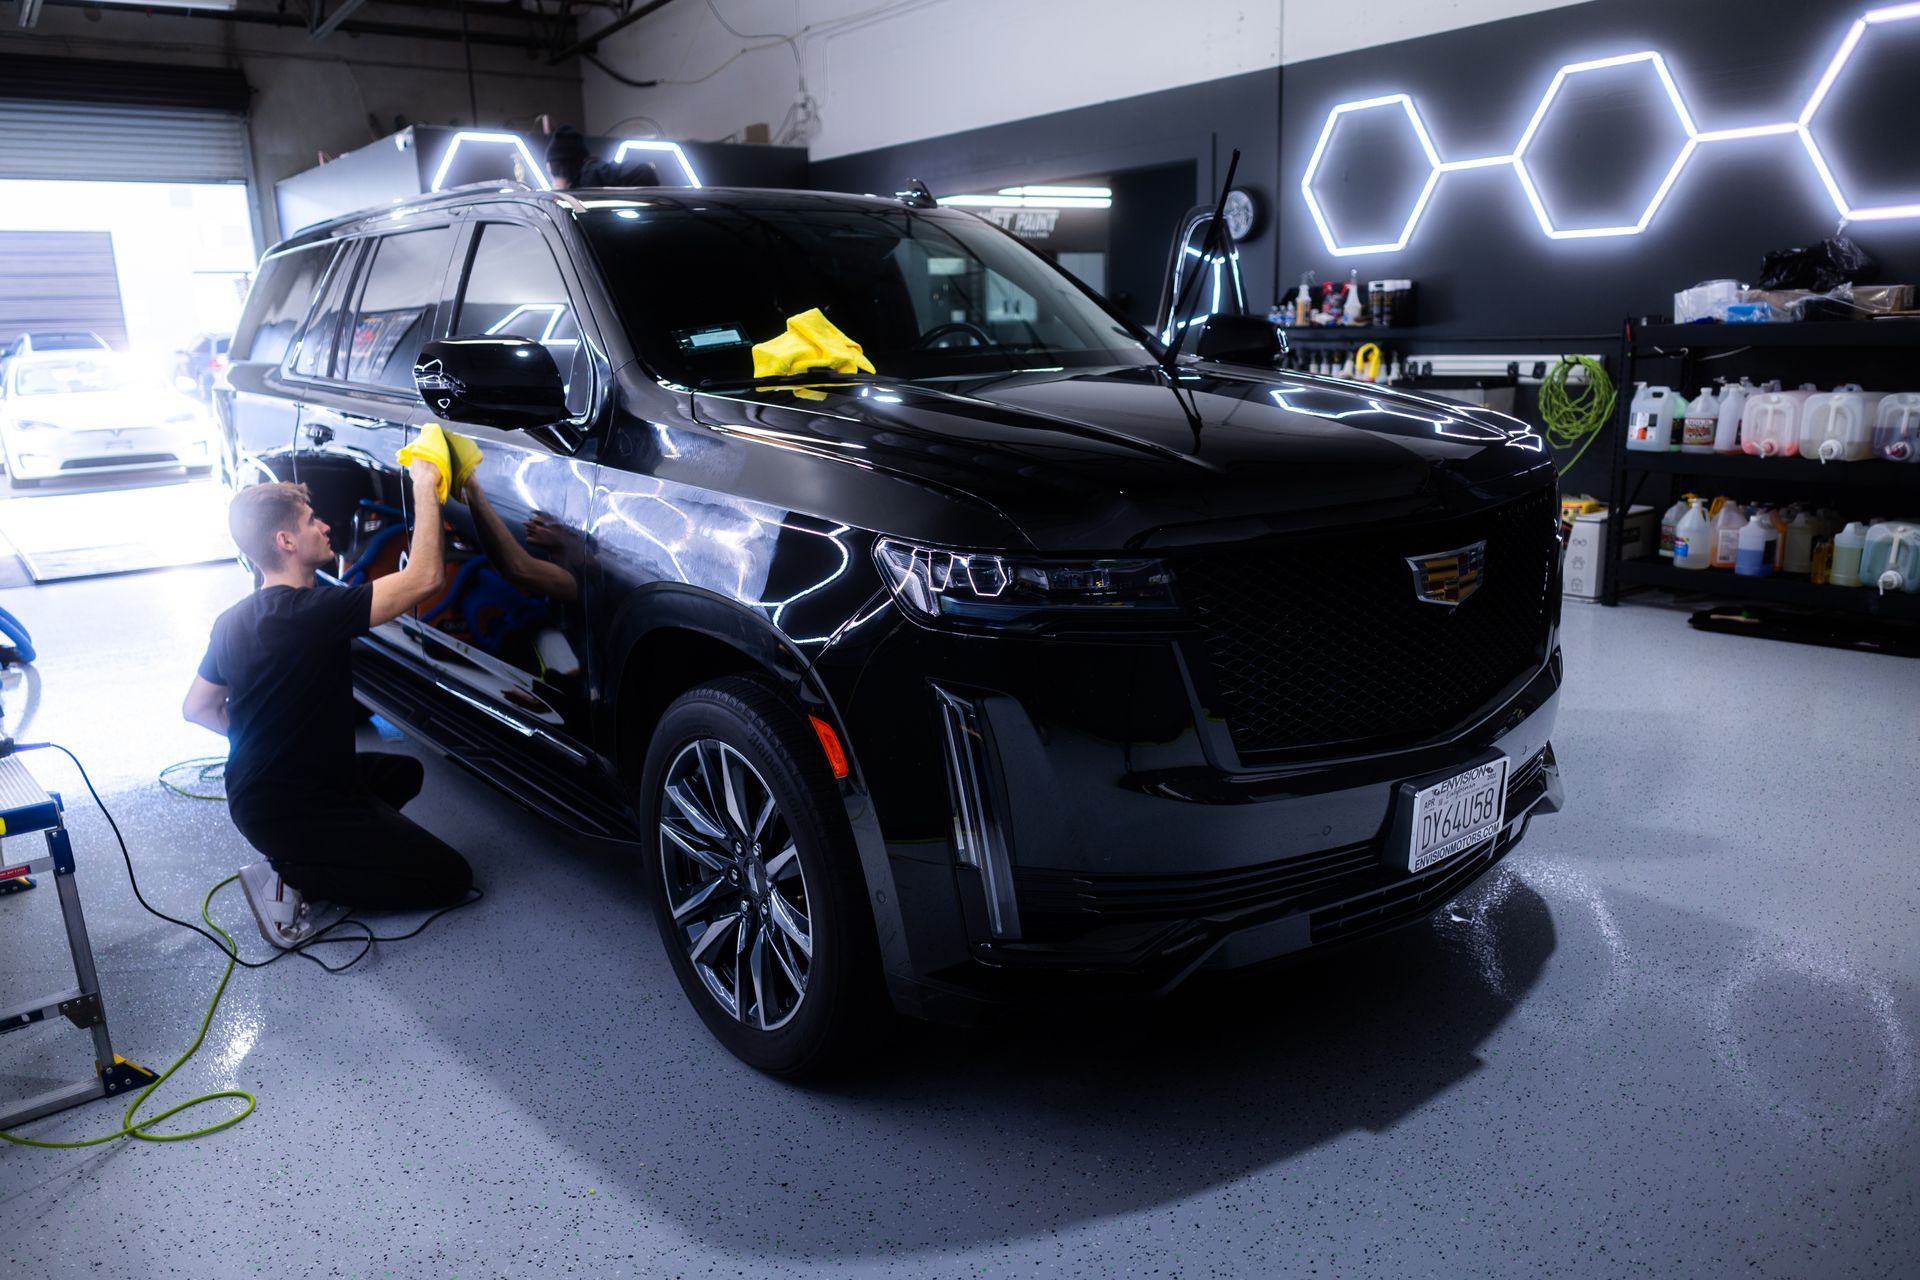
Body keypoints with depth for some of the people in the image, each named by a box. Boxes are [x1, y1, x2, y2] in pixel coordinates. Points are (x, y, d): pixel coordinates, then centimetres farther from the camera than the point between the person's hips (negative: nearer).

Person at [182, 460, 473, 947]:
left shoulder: (232, 622, 4)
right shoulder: (315, 611, -24)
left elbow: (197, 708, 15)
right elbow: (424, 577, -27)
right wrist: (424, 485, -18)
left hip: (251, 797, 9)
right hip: (291, 810, -9)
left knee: (404, 774, 29)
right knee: (451, 877, -6)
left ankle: (297, 855, 11)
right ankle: (294, 879, -8)